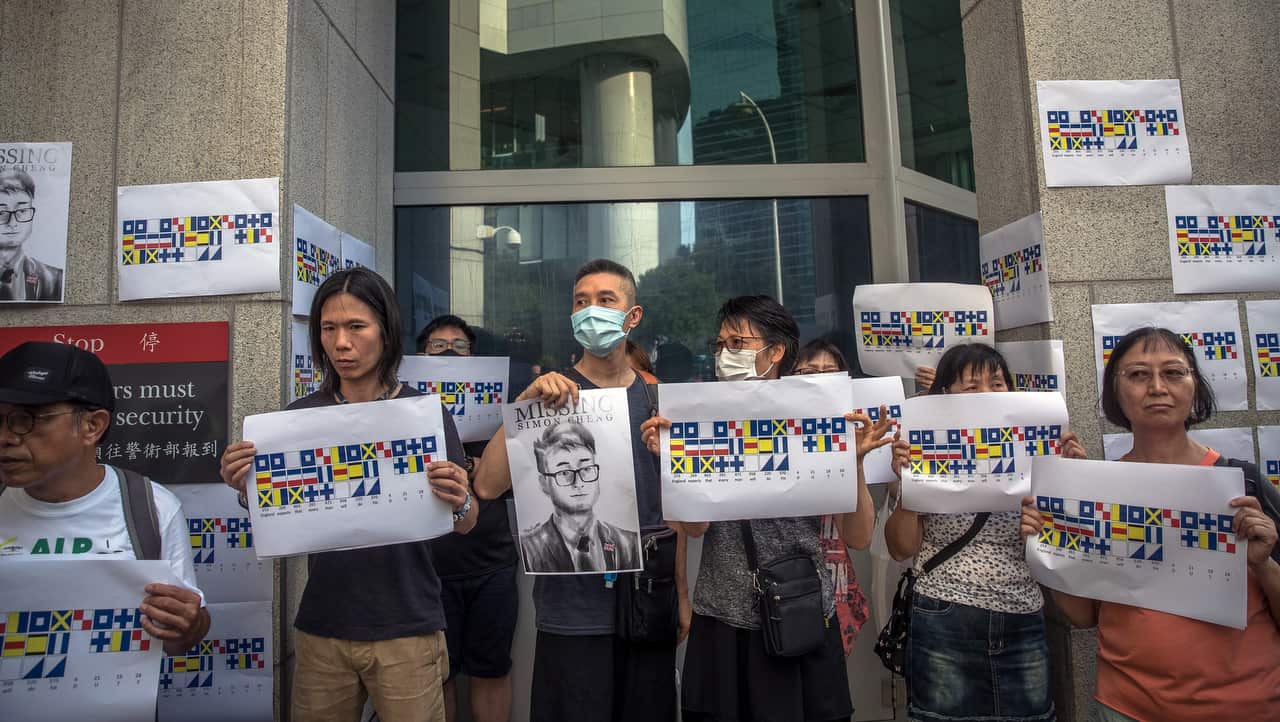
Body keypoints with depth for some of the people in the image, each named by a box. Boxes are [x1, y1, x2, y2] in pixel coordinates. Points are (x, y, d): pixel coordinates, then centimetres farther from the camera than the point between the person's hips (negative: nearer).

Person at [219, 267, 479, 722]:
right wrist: (246, 491, -14)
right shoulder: (300, 415, 1)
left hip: (406, 628, -2)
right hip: (322, 627, 3)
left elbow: (465, 525, -3)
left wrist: (460, 503, -25)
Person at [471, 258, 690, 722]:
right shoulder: (549, 393, -5)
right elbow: (487, 487, -16)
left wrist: (682, 593, 7)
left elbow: (671, 504, 8)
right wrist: (524, 402, -25)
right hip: (573, 610, -3)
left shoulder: (656, 397, 4)